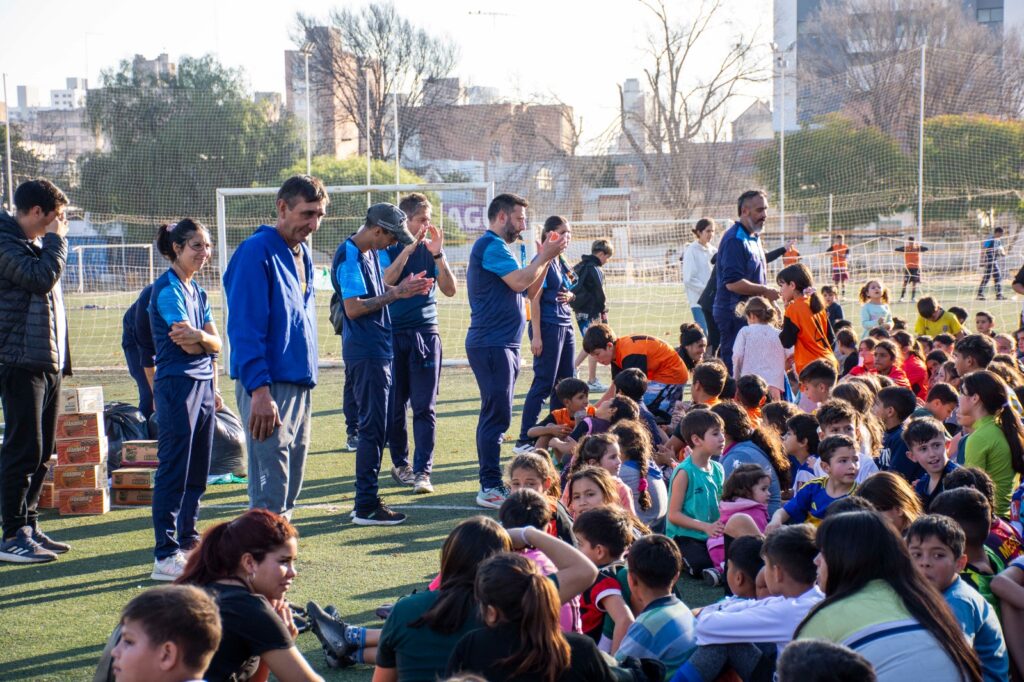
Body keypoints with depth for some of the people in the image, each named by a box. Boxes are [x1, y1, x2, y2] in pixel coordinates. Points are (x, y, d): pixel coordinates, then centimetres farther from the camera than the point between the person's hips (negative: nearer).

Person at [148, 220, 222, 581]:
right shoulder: (167, 289, -10)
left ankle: (188, 540, 20)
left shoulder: (197, 290, 15)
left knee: (198, 472, 11)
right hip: (178, 385, -8)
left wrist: (199, 336, -7)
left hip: (203, 385, 8)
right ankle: (165, 555, -6)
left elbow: (215, 343, 8)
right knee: (173, 472, -8)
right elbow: (188, 345, -15)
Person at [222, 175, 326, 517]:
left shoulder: (302, 253, 15)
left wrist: (307, 380, 18)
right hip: (270, 387, -9)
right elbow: (244, 329, -18)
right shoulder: (256, 252, -12)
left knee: (290, 489, 13)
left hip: (300, 384, 9)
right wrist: (260, 391, -24)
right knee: (270, 495, -9)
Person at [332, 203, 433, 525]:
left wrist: (403, 288, 4)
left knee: (376, 427, 14)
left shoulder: (370, 253, 14)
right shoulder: (349, 256, -16)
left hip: (379, 350, 10)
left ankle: (368, 499, 21)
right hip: (366, 353, -10)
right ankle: (366, 506, -4)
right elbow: (354, 308, -21)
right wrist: (396, 294, -17)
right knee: (373, 428, -8)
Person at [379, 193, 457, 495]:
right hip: (392, 334, -1)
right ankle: (400, 464, 20)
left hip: (426, 333, 1)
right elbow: (386, 281, -16)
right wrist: (409, 249, -20)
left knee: (425, 408, -5)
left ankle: (422, 471, -6)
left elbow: (450, 290, -3)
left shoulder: (432, 248, 5)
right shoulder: (389, 247, 1)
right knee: (395, 405, 6)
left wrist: (438, 255, -14)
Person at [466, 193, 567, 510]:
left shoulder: (497, 247, 22)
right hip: (492, 344, -11)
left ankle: (492, 484, 19)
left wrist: (544, 257, 9)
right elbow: (519, 281, -23)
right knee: (497, 415, -12)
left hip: (502, 345, 11)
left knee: (495, 415, 13)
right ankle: (490, 488, -11)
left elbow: (529, 291, 19)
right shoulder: (491, 245, -11)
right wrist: (545, 257, -9)